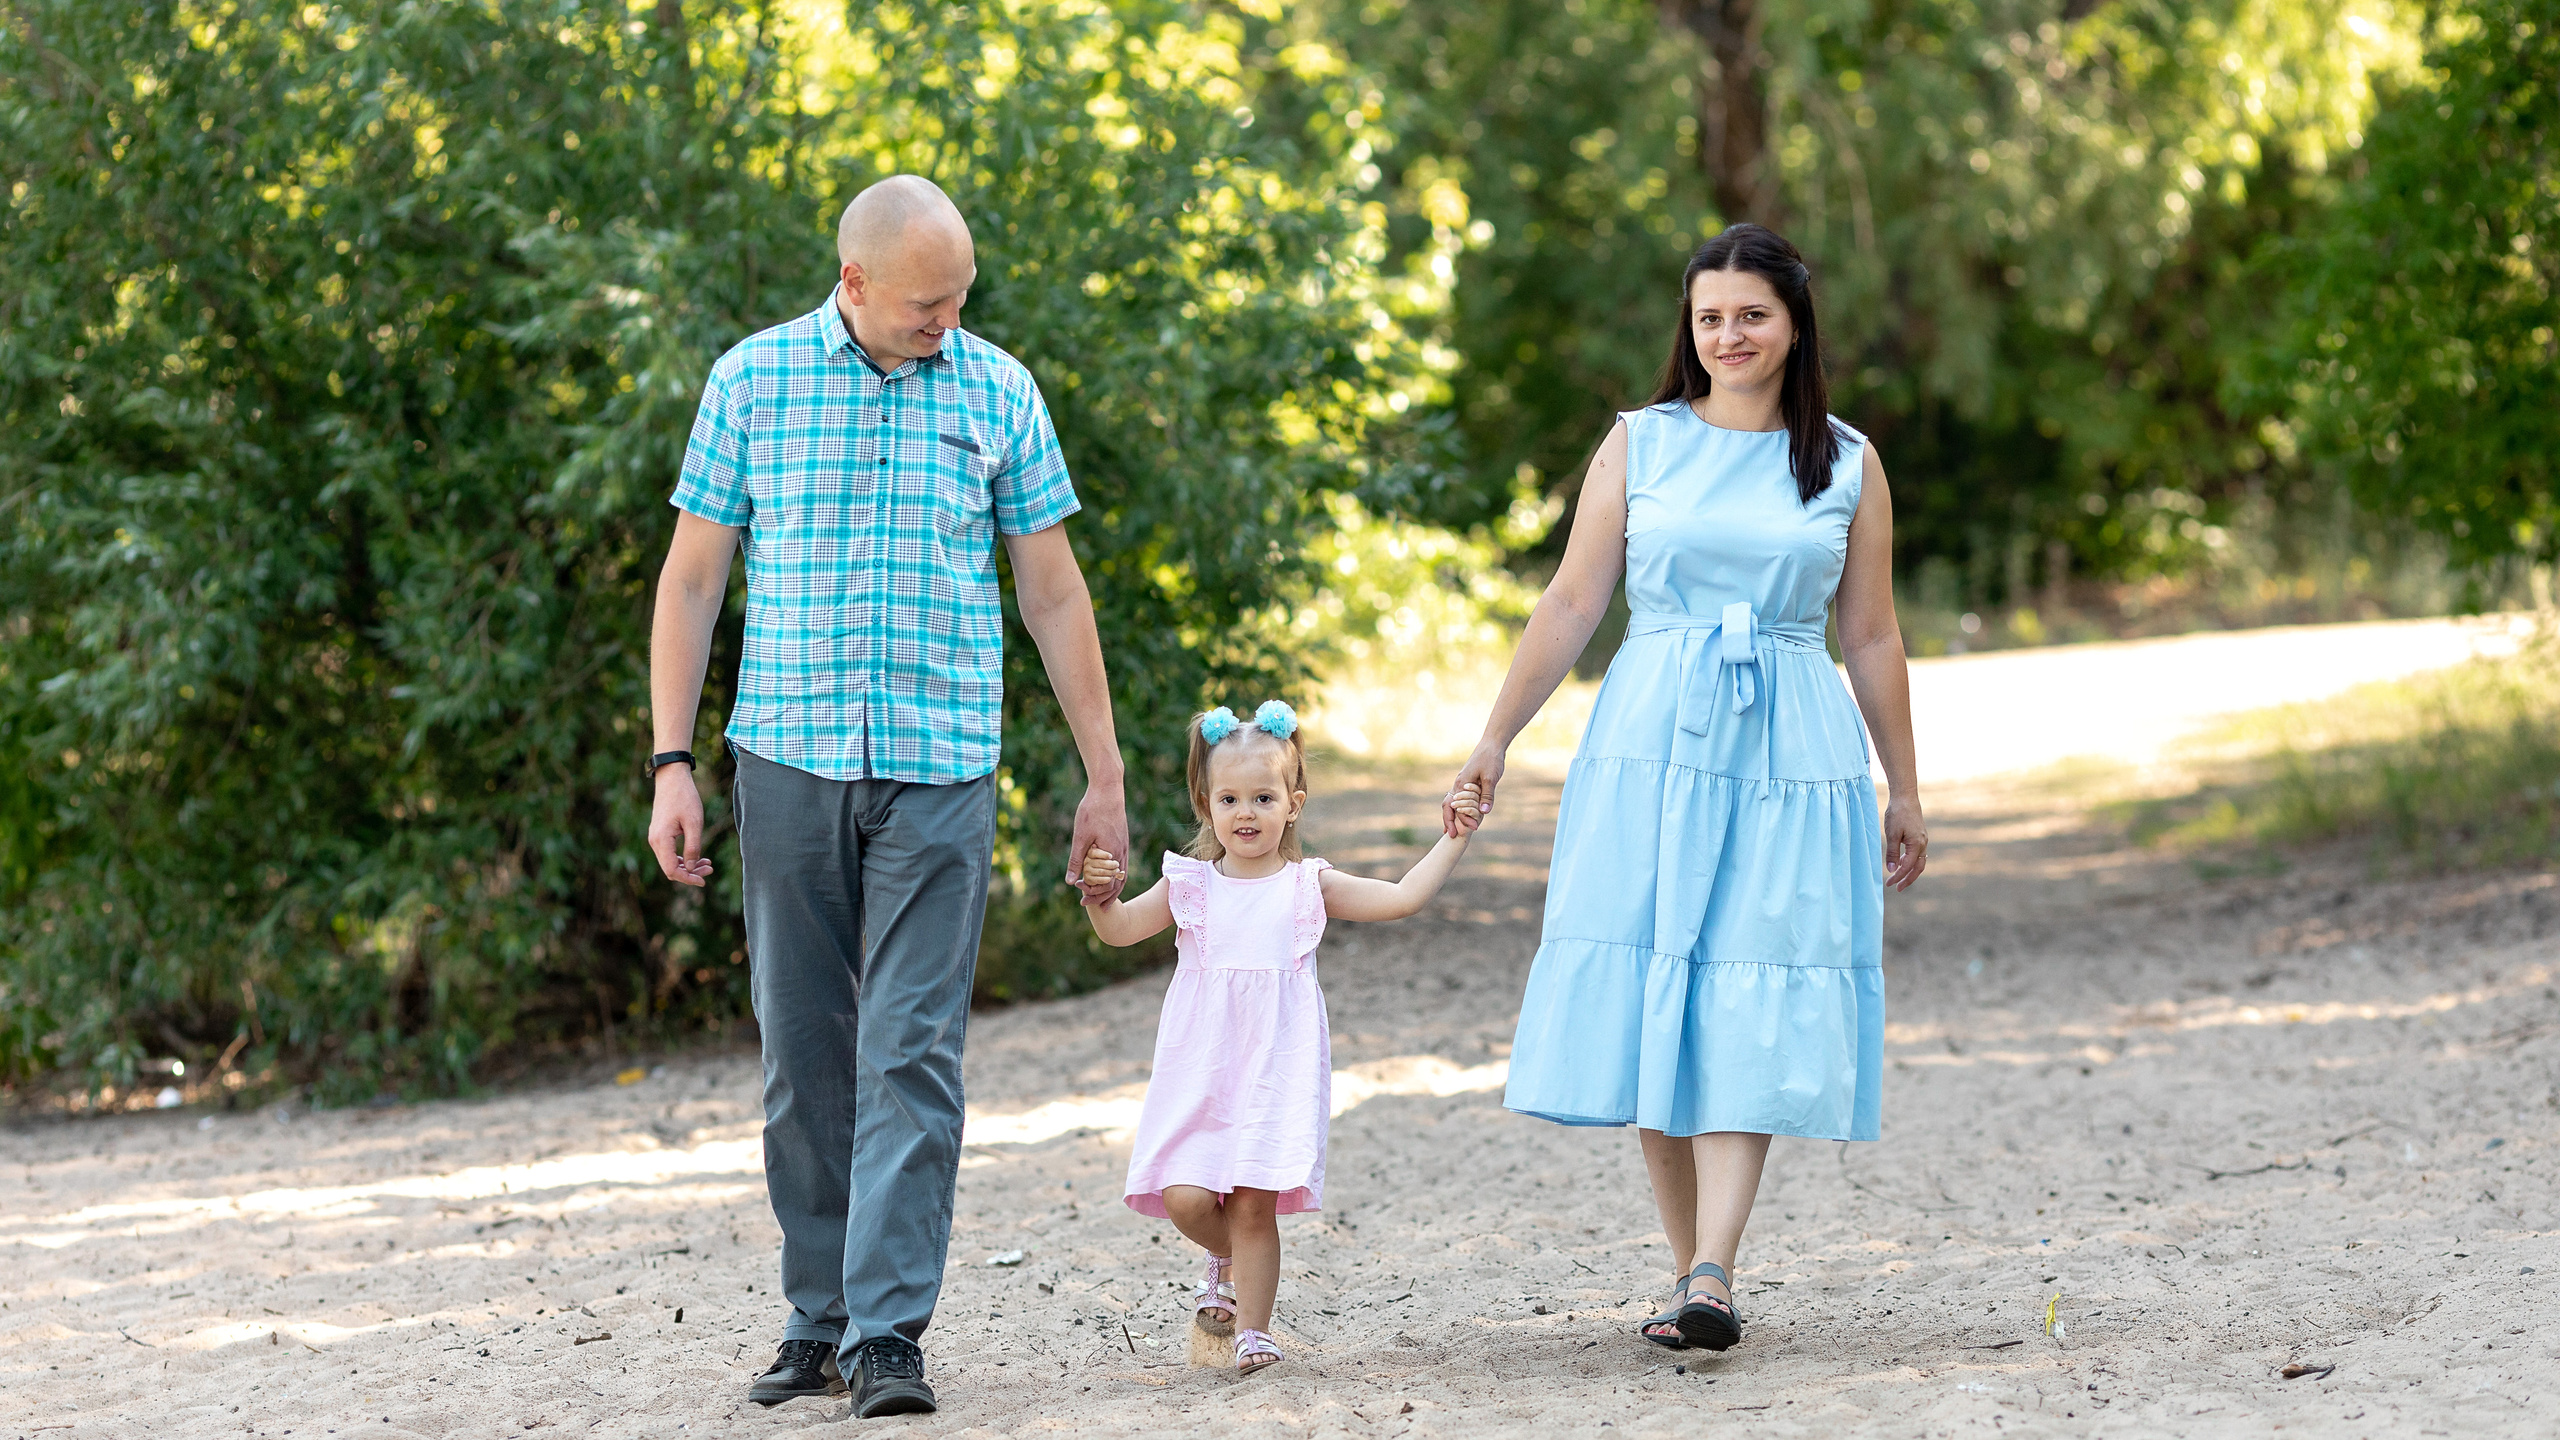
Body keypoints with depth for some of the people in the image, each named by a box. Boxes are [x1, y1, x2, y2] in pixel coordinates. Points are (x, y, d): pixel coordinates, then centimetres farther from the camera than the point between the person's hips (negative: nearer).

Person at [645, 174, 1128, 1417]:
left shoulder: (997, 391, 5)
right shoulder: (752, 378, 3)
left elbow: (1054, 592, 10)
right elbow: (691, 580, 6)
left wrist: (1103, 776, 8)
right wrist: (671, 768, -1)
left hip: (939, 768, -1)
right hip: (788, 761, 1)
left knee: (912, 1055, -8)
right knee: (805, 1056, 5)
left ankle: (889, 1332, -8)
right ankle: (818, 1322, 15)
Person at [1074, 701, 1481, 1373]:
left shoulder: (1308, 886, 5)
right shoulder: (1191, 886, 7)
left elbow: (1402, 897, 5)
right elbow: (1120, 929, 10)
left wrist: (1452, 839, 0)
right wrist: (1102, 893, -10)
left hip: (1277, 1069, -2)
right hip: (1199, 1071, 2)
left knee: (1254, 1205, -9)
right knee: (1185, 1199, -9)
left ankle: (1252, 1329, 3)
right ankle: (1227, 1259, 24)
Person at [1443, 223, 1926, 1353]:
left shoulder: (1847, 464, 8)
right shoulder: (1639, 444, 7)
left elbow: (1871, 636, 12)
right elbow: (1572, 603, 7)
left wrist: (1903, 791, 12)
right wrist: (1496, 738, 3)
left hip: (1789, 753, -1)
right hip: (1650, 746, 1)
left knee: (1748, 1011, -9)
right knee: (1648, 1002, -2)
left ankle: (1712, 1280, -17)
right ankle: (1691, 1269, 6)